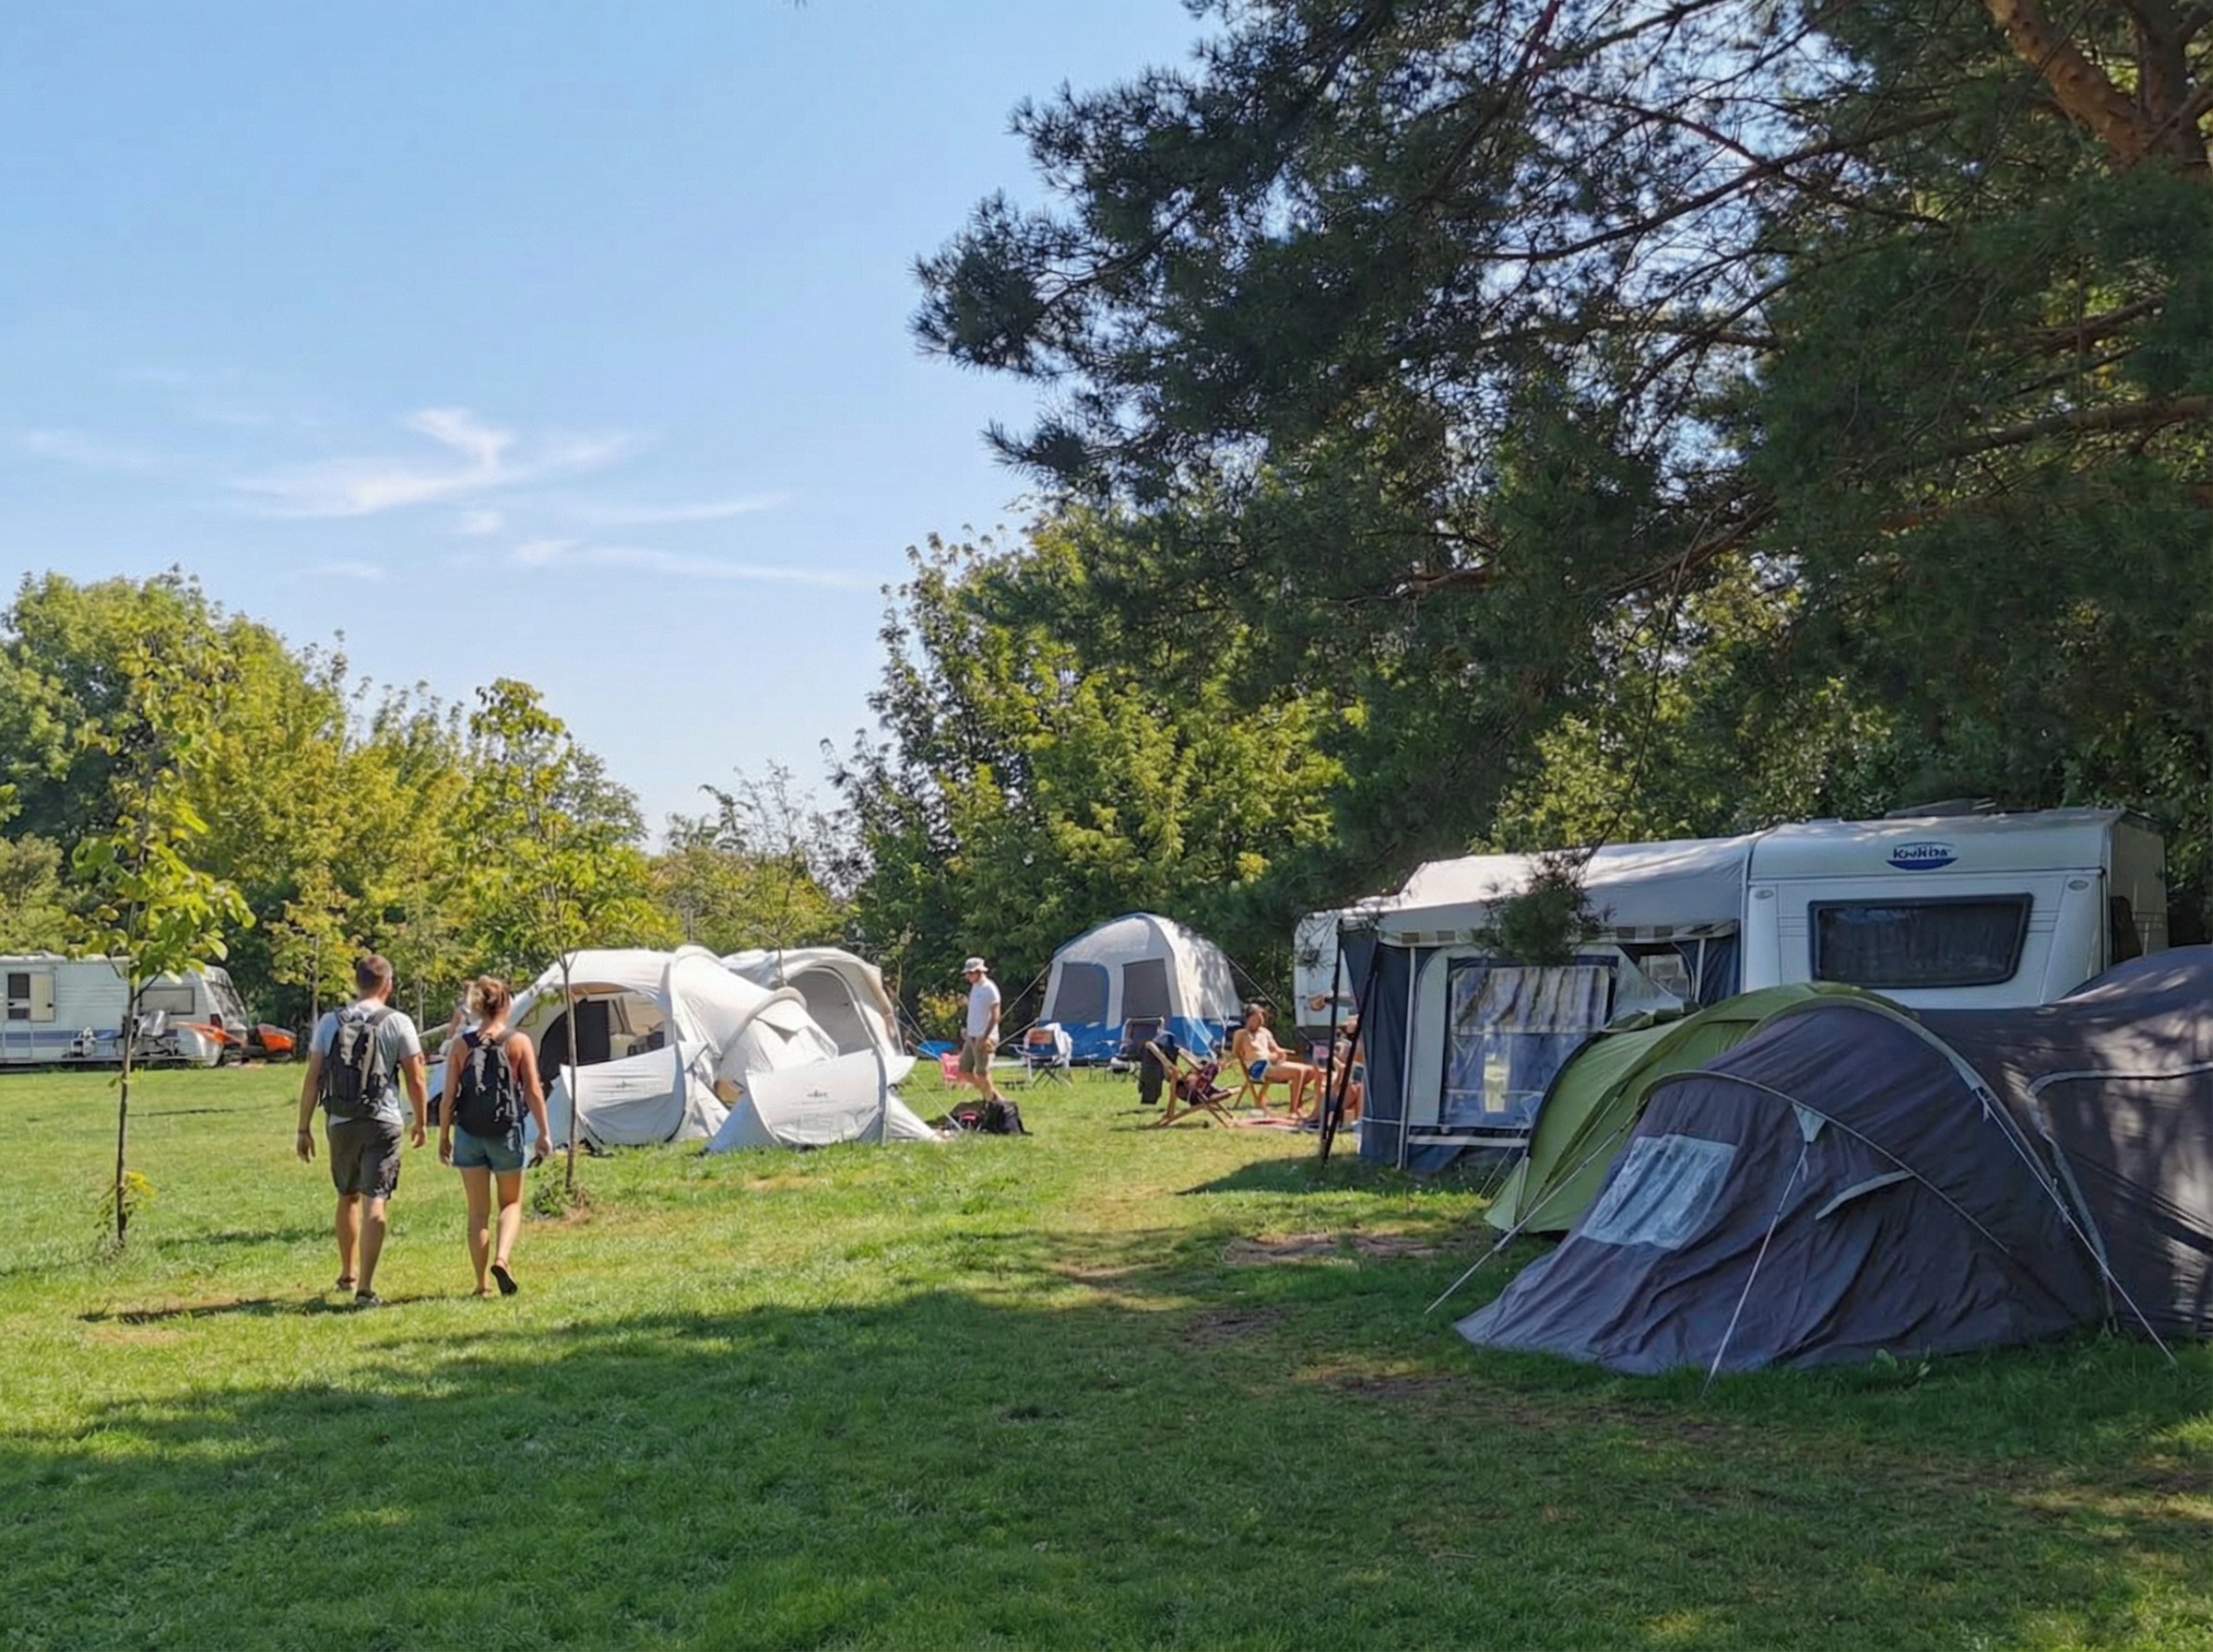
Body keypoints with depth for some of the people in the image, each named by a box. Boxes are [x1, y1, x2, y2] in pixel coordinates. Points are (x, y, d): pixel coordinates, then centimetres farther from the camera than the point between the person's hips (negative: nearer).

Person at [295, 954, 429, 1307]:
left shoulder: (330, 1023, 5)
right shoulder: (397, 1023, -3)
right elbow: (415, 1081, -3)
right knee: (374, 1203, -5)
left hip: (340, 1123, 3)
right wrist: (421, 1122, 11)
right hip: (382, 1122, -3)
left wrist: (304, 1128, 8)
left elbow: (312, 1079, 3)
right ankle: (365, 1288, -11)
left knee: (348, 1197, 21)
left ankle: (348, 1274, 35)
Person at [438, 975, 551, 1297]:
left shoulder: (460, 1045, 0)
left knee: (478, 1210, 9)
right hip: (507, 1132, -1)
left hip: (469, 1134, 1)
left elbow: (449, 1096, -1)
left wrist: (443, 1137, 7)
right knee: (511, 1203, 15)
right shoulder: (519, 1042, -4)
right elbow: (534, 1092, -6)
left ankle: (482, 1283, 10)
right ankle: (502, 1258, -9)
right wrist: (544, 1132, 0)